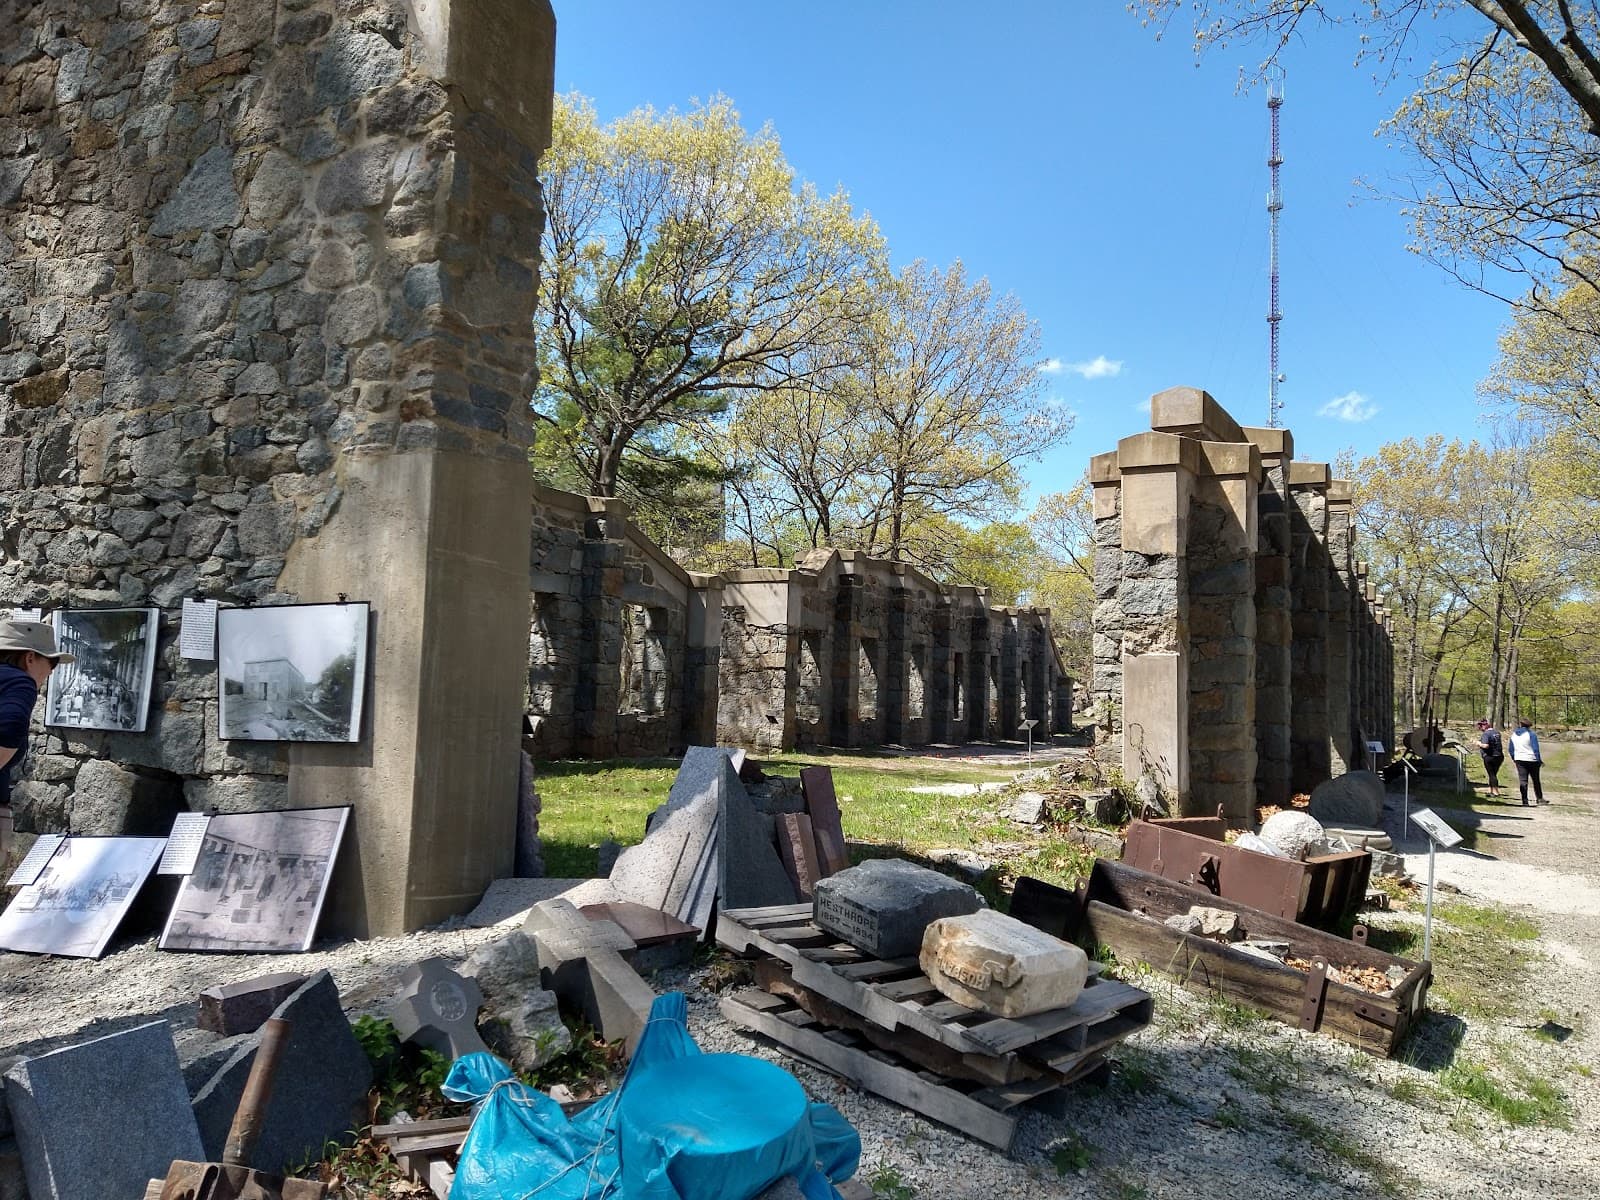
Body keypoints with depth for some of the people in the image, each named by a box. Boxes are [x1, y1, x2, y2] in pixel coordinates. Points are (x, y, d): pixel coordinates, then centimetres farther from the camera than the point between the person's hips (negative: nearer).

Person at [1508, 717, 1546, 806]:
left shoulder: (1513, 735, 6)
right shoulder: (1531, 734, -9)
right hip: (1532, 759, -3)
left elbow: (1511, 750, 11)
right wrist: (1539, 760, -3)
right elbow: (1536, 749, -11)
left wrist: (1514, 759, 22)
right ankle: (1539, 798, 19)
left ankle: (1524, 800, -2)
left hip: (1519, 760, 3)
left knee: (1522, 780, 2)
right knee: (1536, 780, 11)